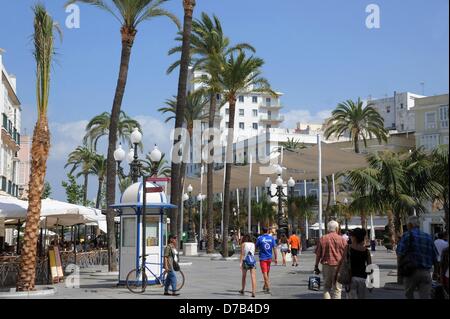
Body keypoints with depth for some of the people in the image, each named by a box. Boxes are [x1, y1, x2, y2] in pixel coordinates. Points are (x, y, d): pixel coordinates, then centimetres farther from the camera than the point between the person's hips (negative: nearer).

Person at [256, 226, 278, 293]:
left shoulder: (260, 238, -7)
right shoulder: (271, 238, -1)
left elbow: (256, 247, 1)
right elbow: (274, 248, -3)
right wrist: (275, 258, 0)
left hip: (262, 258, -4)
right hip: (269, 258, 4)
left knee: (265, 273, -5)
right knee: (267, 273, 18)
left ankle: (268, 288, -14)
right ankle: (265, 286, 31)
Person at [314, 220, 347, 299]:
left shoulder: (322, 239, 1)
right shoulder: (342, 239, -4)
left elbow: (318, 254, 2)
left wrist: (316, 266, 10)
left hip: (326, 266, 2)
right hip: (338, 266, -2)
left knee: (326, 287, 13)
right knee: (337, 288, 5)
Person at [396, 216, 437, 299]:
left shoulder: (407, 235, -6)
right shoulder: (428, 237, 8)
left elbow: (400, 252, -15)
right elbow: (434, 257, 9)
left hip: (411, 271, -3)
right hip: (426, 273, 3)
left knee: (409, 294, 16)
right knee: (426, 296, 0)